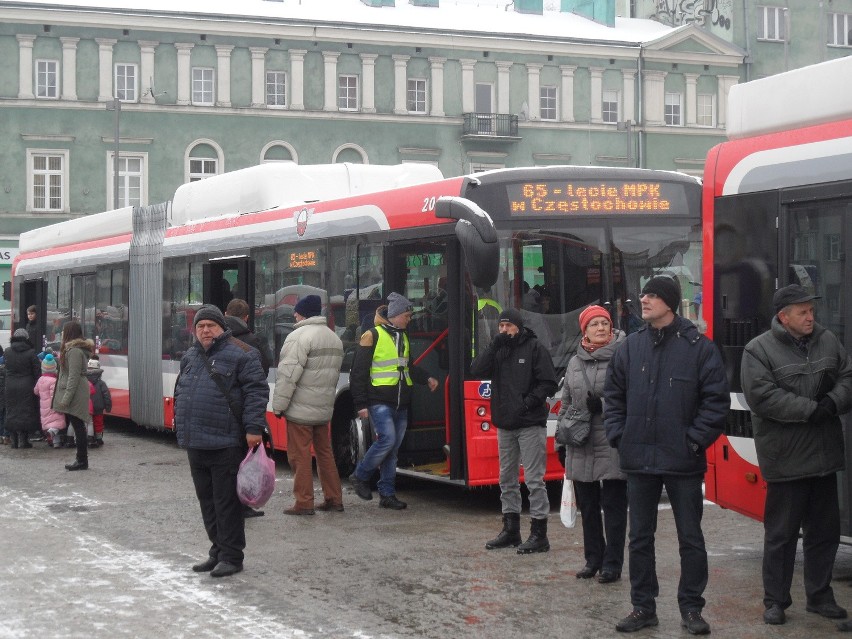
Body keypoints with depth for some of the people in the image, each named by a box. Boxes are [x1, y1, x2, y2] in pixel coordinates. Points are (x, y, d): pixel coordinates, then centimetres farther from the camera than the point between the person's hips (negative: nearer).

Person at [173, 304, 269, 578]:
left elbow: (256, 391, -11)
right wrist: (180, 427, 24)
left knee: (226, 502, -4)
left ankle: (231, 557, 3)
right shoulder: (189, 358, 17)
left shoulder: (239, 354, -6)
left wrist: (254, 428, -18)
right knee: (207, 501, 13)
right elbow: (180, 393, 27)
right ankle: (218, 551, 24)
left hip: (225, 445, -8)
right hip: (195, 445, 8)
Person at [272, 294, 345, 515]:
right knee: (324, 452, 16)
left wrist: (278, 405, -13)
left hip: (301, 409, -8)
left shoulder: (299, 336, -14)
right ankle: (334, 499, 18)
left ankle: (304, 503, 0)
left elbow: (288, 375, -18)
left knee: (299, 455, -2)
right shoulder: (334, 338, 14)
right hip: (324, 408, 8)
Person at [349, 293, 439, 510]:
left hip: (401, 402, 7)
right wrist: (361, 404, -10)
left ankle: (387, 494, 12)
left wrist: (426, 378, 11)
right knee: (387, 439, -19)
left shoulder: (403, 337, 16)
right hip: (380, 401, -7)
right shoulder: (372, 336, -7)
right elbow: (359, 372, -7)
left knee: (393, 448, 7)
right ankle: (360, 476, 2)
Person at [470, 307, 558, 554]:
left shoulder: (534, 348, -5)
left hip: (530, 424, -6)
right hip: (504, 424, 7)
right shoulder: (497, 349, 11)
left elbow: (549, 383, -8)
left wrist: (529, 402, -18)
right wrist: (494, 346, -12)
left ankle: (539, 534, -2)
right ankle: (511, 530, 24)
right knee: (507, 478, 13)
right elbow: (476, 370, -4)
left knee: (534, 479, -6)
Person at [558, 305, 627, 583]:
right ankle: (593, 559, 25)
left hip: (613, 445, -6)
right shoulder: (575, 363, 13)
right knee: (587, 505, 13)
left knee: (614, 506, 0)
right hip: (581, 449, 6)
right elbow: (566, 403, 20)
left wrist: (602, 405, -19)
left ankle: (612, 563, 7)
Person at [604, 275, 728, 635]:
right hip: (638, 460, 4)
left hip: (683, 462, -4)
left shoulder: (698, 347, -6)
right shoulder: (631, 346, 5)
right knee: (640, 538, 10)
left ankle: (691, 608, 15)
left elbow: (716, 399, -6)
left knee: (691, 539, 5)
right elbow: (613, 395, 12)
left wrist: (695, 440, -10)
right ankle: (643, 607, 21)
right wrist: (618, 436, 2)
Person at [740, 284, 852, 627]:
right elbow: (762, 396, -20)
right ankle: (775, 601, 14)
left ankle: (819, 596, 26)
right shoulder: (759, 350, -10)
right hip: (785, 459, -5)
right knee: (781, 533, 3)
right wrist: (810, 409, -21)